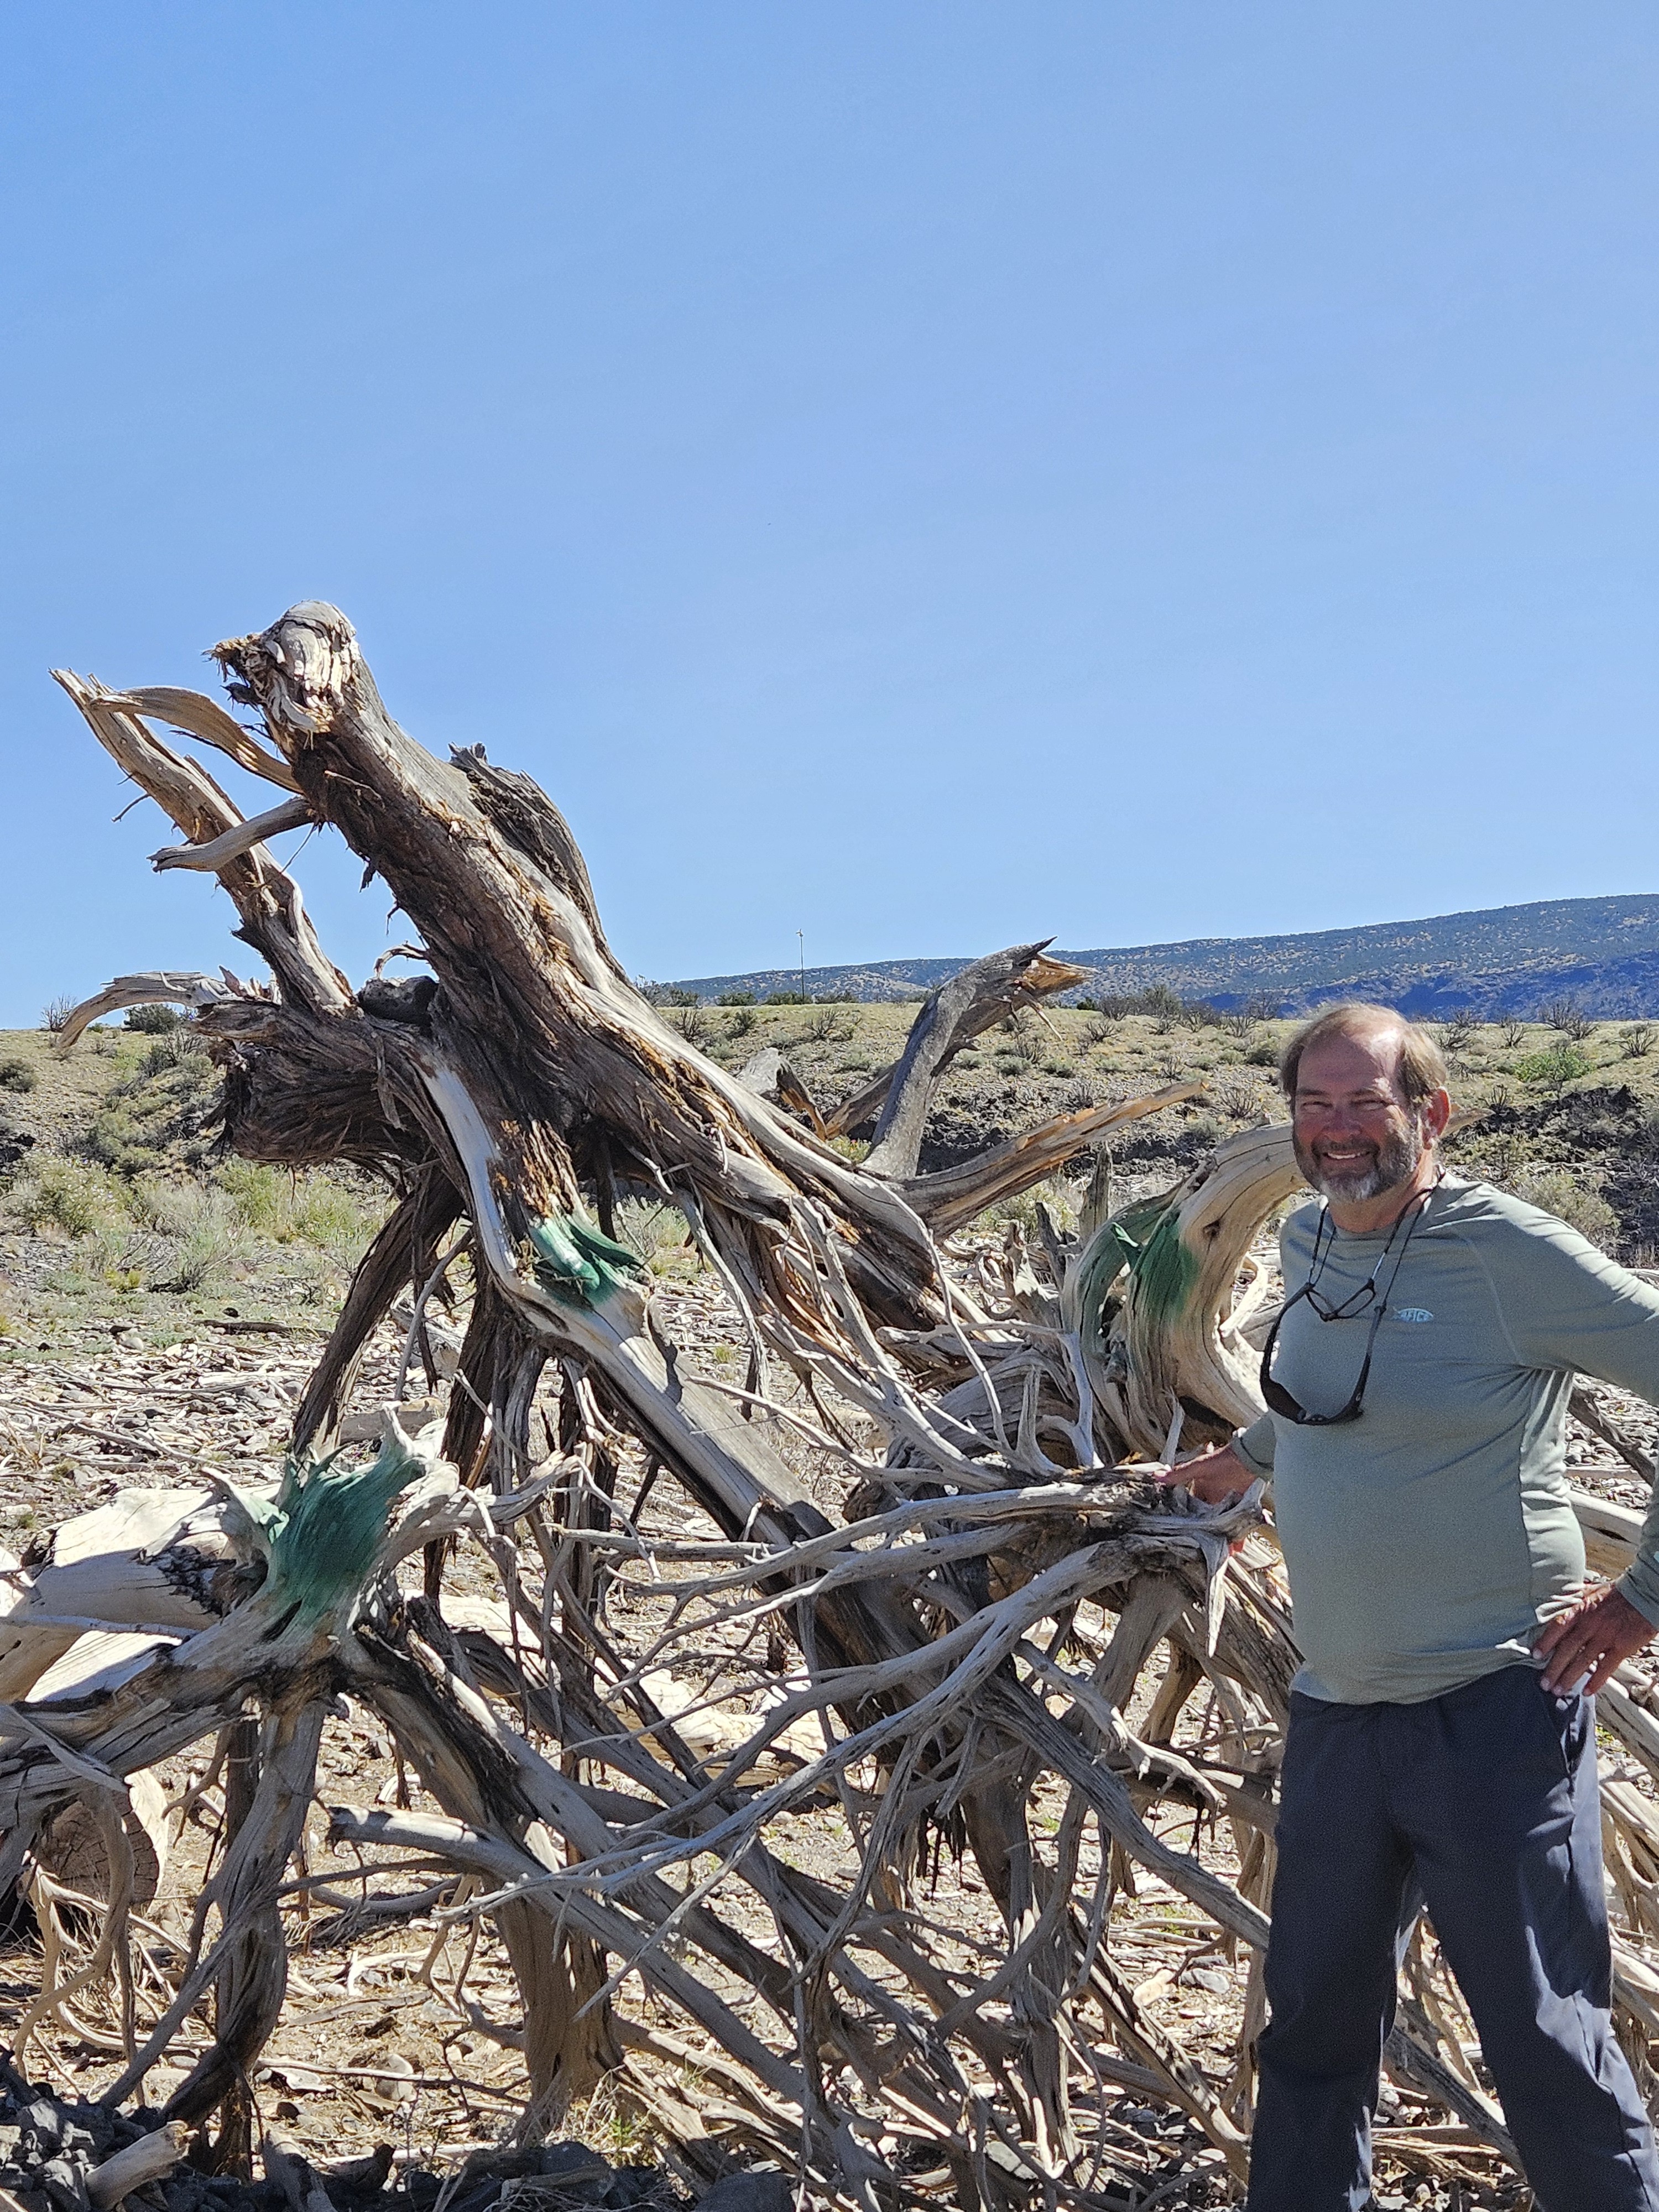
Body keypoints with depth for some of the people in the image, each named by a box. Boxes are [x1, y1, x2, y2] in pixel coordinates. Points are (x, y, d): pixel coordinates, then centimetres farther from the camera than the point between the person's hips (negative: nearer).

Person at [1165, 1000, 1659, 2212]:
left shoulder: (1508, 1251, -14)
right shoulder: (1305, 1244, 8)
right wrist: (1252, 1454, 32)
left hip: (1490, 1708, -7)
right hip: (1336, 1708, 7)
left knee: (1549, 2042, 2)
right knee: (1315, 2025, 16)